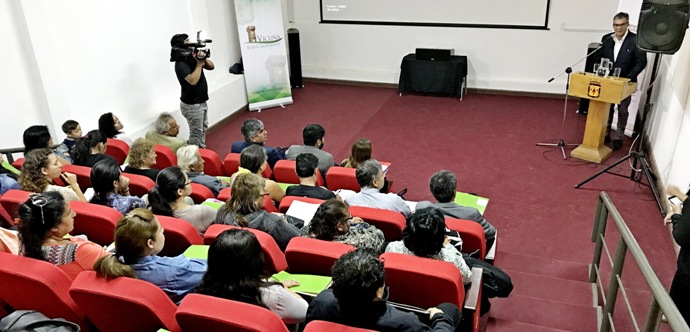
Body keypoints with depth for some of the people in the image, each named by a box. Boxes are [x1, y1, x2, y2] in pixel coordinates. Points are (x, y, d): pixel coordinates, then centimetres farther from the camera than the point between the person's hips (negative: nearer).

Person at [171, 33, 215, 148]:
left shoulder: (192, 58, 5)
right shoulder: (181, 64, -21)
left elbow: (211, 66, 8)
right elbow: (193, 81, -33)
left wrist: (204, 58, -12)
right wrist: (199, 63, -26)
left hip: (201, 102, 9)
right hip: (191, 105, -9)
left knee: (203, 129, 20)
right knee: (196, 132, -3)